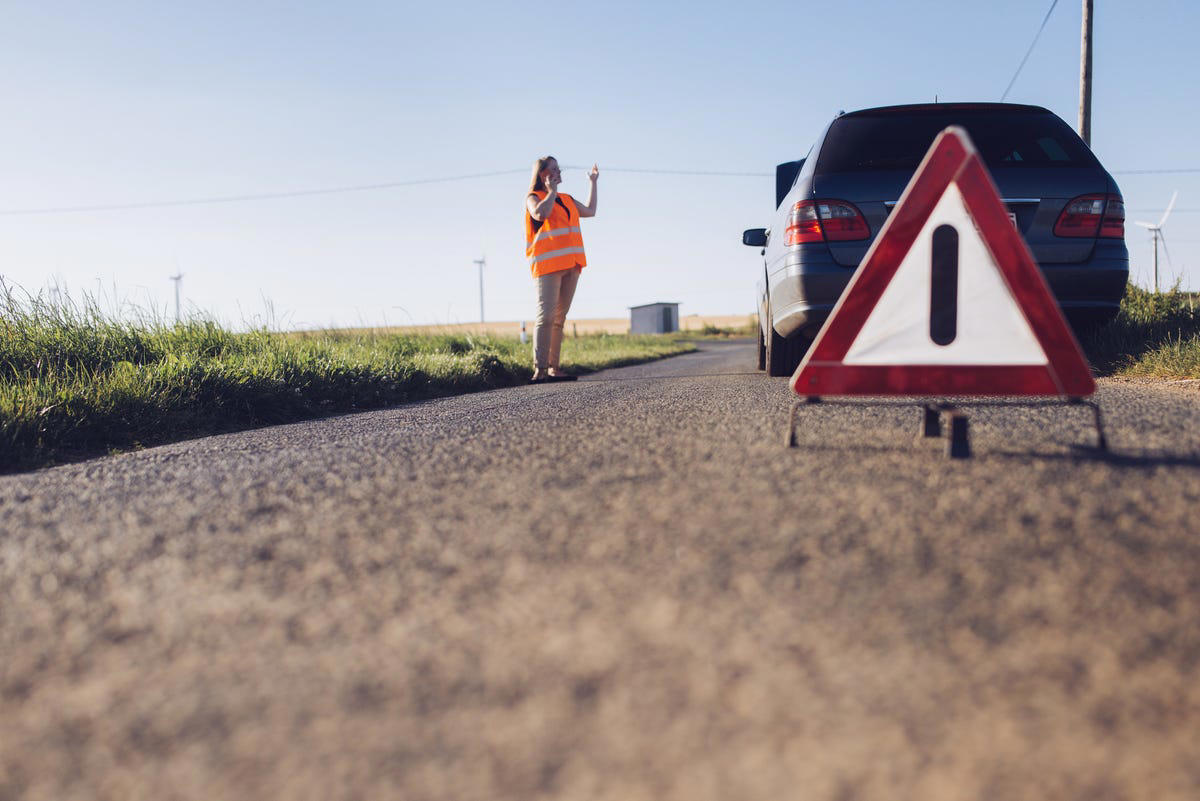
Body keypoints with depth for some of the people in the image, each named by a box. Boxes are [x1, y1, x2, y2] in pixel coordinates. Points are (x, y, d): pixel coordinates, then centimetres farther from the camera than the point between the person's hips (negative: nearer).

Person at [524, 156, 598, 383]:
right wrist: (552, 190, -5)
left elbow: (590, 211, 36)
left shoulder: (566, 199, 24)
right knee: (546, 315, -15)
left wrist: (592, 182, 38)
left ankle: (553, 368, 3)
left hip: (570, 265, 7)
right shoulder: (533, 197, 3)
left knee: (559, 318, 3)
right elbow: (540, 213, -18)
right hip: (547, 264, -7)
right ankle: (539, 369, -19)